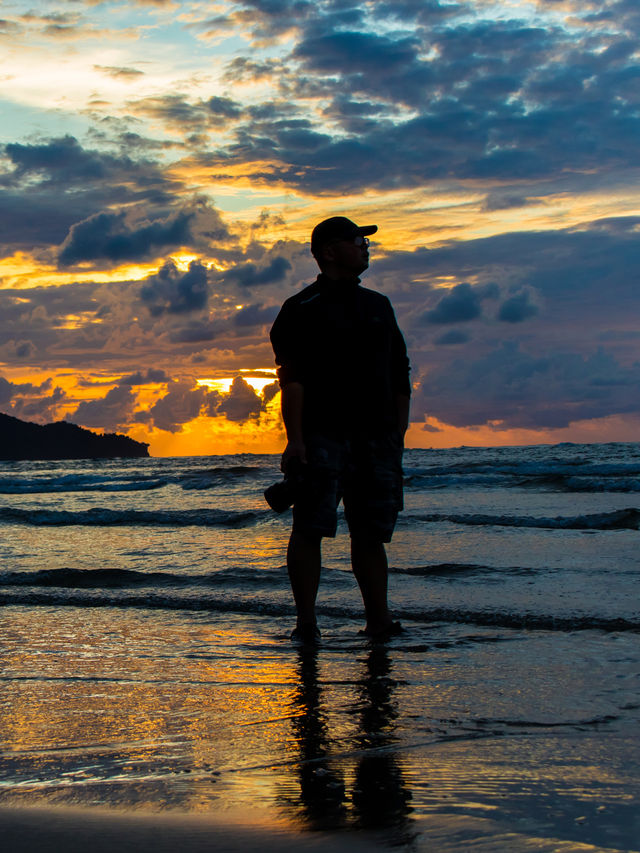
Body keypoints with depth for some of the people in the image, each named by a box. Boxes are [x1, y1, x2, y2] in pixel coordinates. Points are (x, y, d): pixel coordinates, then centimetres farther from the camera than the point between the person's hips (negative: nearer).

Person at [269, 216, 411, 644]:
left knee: (372, 531, 6)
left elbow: (400, 375, 20)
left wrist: (398, 433, 12)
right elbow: (291, 378, -8)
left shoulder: (379, 306, 20)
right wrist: (295, 439, -17)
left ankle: (379, 619, 10)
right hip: (322, 435, -5)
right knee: (310, 527, -7)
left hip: (376, 437, 5)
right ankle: (306, 622, -3)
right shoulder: (302, 310, 1)